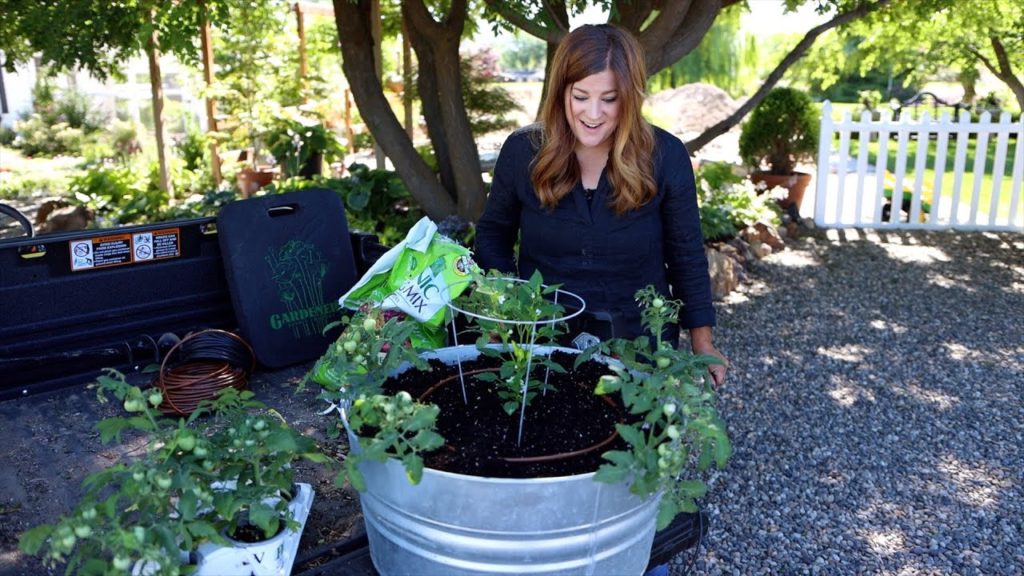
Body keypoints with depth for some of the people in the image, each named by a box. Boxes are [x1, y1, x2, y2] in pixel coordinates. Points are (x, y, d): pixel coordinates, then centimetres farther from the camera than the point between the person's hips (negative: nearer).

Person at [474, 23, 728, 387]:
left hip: (639, 341, 0)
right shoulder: (522, 150, -10)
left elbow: (685, 253, -1)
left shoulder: (665, 156, -11)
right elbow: (493, 234, 4)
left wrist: (701, 340, 3)